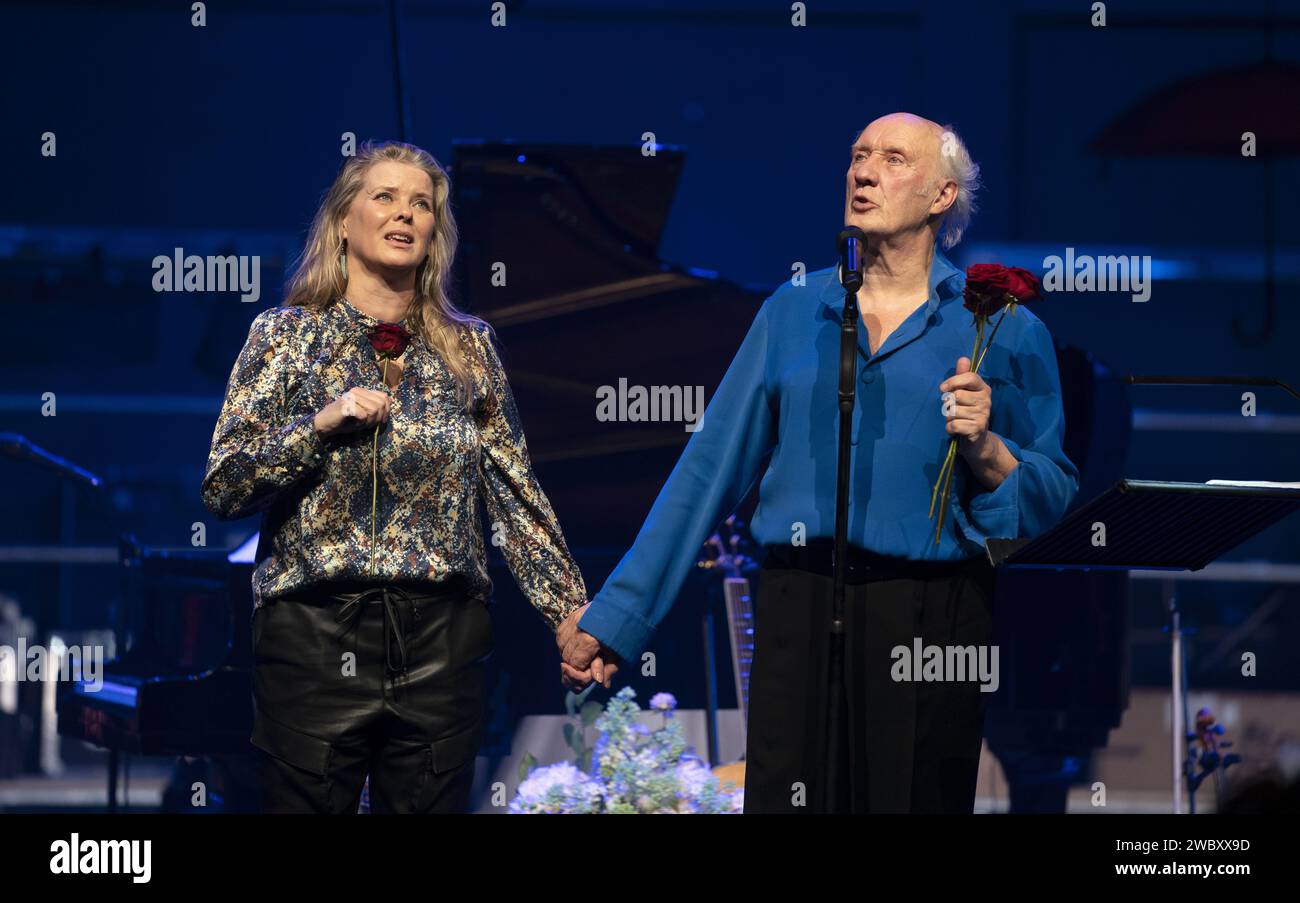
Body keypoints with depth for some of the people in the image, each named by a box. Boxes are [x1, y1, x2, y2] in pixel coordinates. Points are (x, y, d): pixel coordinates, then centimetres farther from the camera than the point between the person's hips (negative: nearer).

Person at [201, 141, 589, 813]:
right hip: (317, 633, -2)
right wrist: (321, 424, -15)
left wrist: (570, 609, 1)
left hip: (442, 639, 2)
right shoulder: (286, 335, 3)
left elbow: (516, 493, 8)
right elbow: (222, 488, -3)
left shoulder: (467, 347, 9)